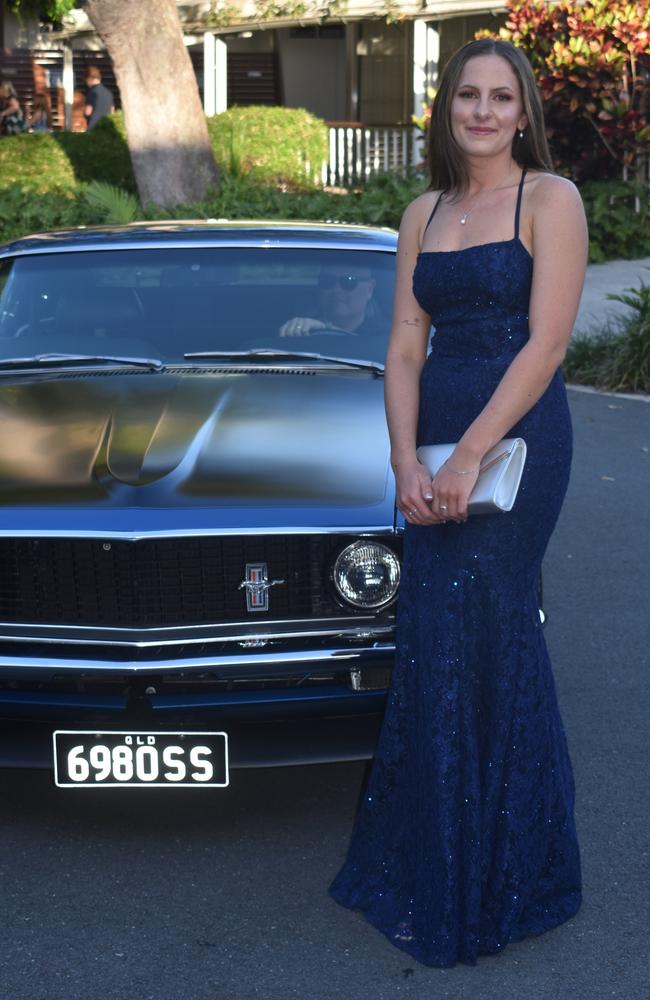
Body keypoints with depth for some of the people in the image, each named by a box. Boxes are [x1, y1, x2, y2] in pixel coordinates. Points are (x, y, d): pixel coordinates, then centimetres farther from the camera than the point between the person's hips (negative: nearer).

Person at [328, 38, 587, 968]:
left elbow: (546, 342, -12)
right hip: (433, 438, 6)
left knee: (463, 640, -5)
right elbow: (405, 346, 8)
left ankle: (462, 888, 10)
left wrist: (467, 457, -17)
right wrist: (406, 463, -6)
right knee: (434, 637, 9)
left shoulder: (550, 200, -4)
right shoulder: (424, 214, 13)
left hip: (517, 434, -6)